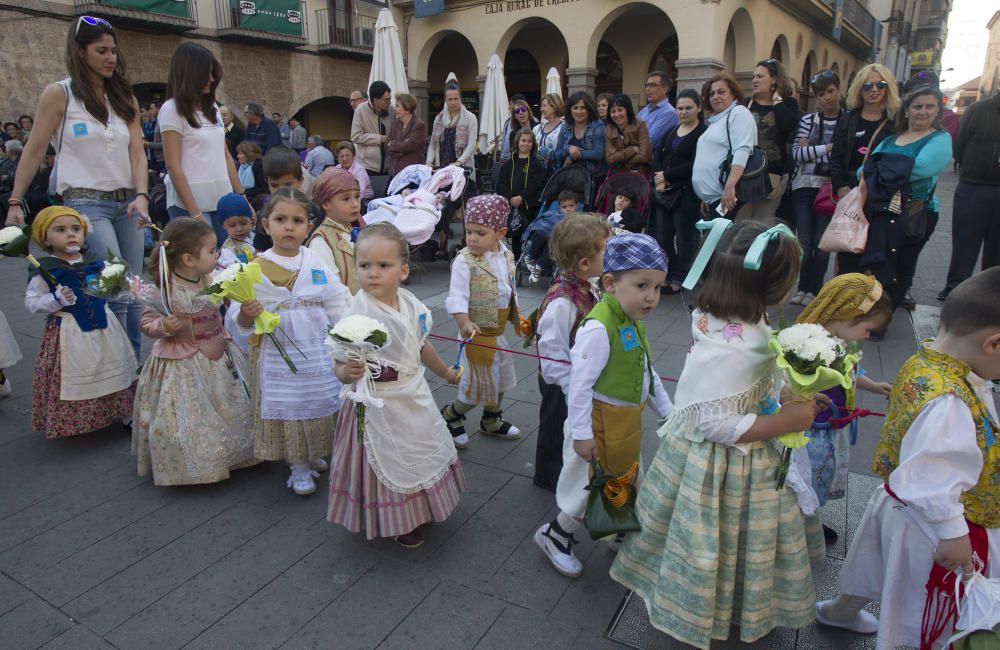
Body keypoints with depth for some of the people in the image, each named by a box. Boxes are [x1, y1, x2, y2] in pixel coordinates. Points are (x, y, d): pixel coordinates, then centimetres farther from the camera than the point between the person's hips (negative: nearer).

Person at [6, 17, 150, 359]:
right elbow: (33, 153, 3)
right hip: (86, 203, -4)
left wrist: (142, 195, -14)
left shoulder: (125, 97, 12)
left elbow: (137, 152, 3)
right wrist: (15, 203, 0)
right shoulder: (58, 94, 0)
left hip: (127, 203, 5)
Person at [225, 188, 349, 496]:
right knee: (286, 406, 6)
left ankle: (314, 455, 37)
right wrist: (244, 315, -25)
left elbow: (339, 309, 8)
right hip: (277, 355, -2)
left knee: (320, 404, 12)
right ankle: (298, 466, 26)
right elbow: (238, 326, -4)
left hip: (318, 353, 2)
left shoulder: (319, 265, 1)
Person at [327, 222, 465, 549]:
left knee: (422, 452, 23)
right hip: (379, 403, -6)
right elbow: (341, 367, -23)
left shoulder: (411, 305, -5)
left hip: (415, 397, 7)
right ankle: (397, 523, 35)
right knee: (390, 461, 9)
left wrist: (445, 372, 27)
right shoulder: (357, 313, -25)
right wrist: (348, 372, -46)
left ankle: (417, 508, 49)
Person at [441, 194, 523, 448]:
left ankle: (491, 422, 44)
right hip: (477, 332, -7)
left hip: (498, 332, 7)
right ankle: (450, 415, 26)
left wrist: (517, 319, 19)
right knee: (480, 384, 0)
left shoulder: (506, 257, 2)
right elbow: (457, 298, -24)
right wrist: (464, 323, -40)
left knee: (500, 379, 22)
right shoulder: (464, 261, -19)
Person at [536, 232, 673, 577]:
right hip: (601, 423, -9)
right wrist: (581, 433, -23)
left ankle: (625, 533, 49)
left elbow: (648, 373, 14)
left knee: (628, 482, 25)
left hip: (630, 420, 9)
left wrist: (667, 411, 17)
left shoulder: (635, 323, 3)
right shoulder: (598, 329, -28)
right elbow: (580, 383, -27)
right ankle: (554, 536, 30)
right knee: (594, 488, 7)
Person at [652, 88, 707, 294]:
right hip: (665, 191, 7)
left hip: (687, 193, -7)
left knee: (684, 237, -1)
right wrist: (658, 179, -9)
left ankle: (679, 279, 9)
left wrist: (666, 175, -11)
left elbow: (694, 165, -14)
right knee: (662, 236, 7)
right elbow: (657, 154, 8)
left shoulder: (704, 133, -5)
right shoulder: (672, 131, 18)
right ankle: (668, 274, 21)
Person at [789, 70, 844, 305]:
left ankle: (813, 289, 14)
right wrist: (827, 148, -14)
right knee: (803, 242, 4)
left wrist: (810, 150, -10)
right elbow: (796, 154, -4)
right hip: (804, 186, 1)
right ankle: (804, 287, 18)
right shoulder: (808, 120, 6)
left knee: (821, 243, 0)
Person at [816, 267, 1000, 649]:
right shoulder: (948, 403, -39)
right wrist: (952, 534, -26)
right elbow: (932, 481, -36)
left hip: (898, 504, 9)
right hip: (932, 524, -9)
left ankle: (842, 610, 59)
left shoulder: (924, 360, -9)